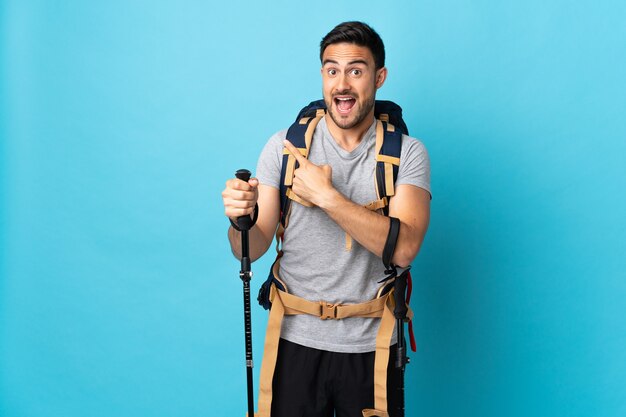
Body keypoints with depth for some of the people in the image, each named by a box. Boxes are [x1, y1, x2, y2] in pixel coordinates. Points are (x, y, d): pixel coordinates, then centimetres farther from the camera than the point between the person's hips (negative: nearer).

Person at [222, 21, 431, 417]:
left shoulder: (407, 153, -5)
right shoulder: (284, 146, -2)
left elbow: (403, 248, -19)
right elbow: (253, 249, -4)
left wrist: (326, 195, -24)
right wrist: (242, 219, -26)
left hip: (371, 346, 0)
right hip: (298, 341, 1)